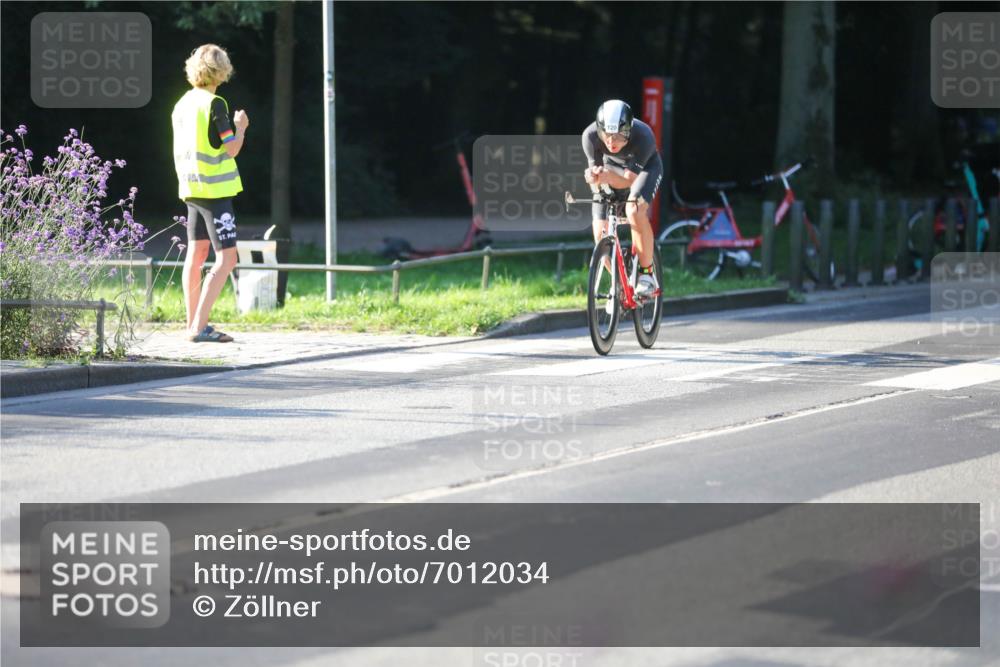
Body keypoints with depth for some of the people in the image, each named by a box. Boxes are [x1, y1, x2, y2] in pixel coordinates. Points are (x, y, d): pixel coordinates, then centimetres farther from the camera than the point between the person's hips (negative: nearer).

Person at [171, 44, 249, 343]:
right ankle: (200, 327, -14)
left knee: (196, 253, 13)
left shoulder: (182, 104, 9)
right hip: (215, 189, -8)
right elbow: (232, 149, -14)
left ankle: (193, 323, 17)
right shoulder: (214, 104, -14)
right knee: (226, 257, -7)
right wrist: (241, 127, 4)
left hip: (191, 189, 8)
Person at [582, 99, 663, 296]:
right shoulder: (590, 136, -32)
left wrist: (606, 176, -54)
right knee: (601, 234, -10)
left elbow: (629, 179, -34)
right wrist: (596, 179, -44)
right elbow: (595, 168, -19)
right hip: (612, 166, 3)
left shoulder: (643, 136, -38)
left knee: (635, 210, -33)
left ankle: (646, 273, -17)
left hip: (644, 167, -3)